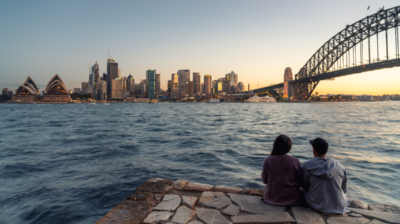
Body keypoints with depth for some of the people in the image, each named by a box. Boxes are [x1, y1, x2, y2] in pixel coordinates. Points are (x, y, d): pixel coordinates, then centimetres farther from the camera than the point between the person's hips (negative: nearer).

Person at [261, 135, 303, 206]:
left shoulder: (268, 160, -17)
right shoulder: (295, 161, -18)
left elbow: (265, 180, -5)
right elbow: (300, 183, -7)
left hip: (272, 197, 0)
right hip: (291, 198, 0)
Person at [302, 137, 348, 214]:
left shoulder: (307, 166, -16)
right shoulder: (340, 166, -9)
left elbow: (305, 187, -2)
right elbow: (344, 190, 3)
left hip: (317, 206, -2)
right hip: (339, 207, 2)